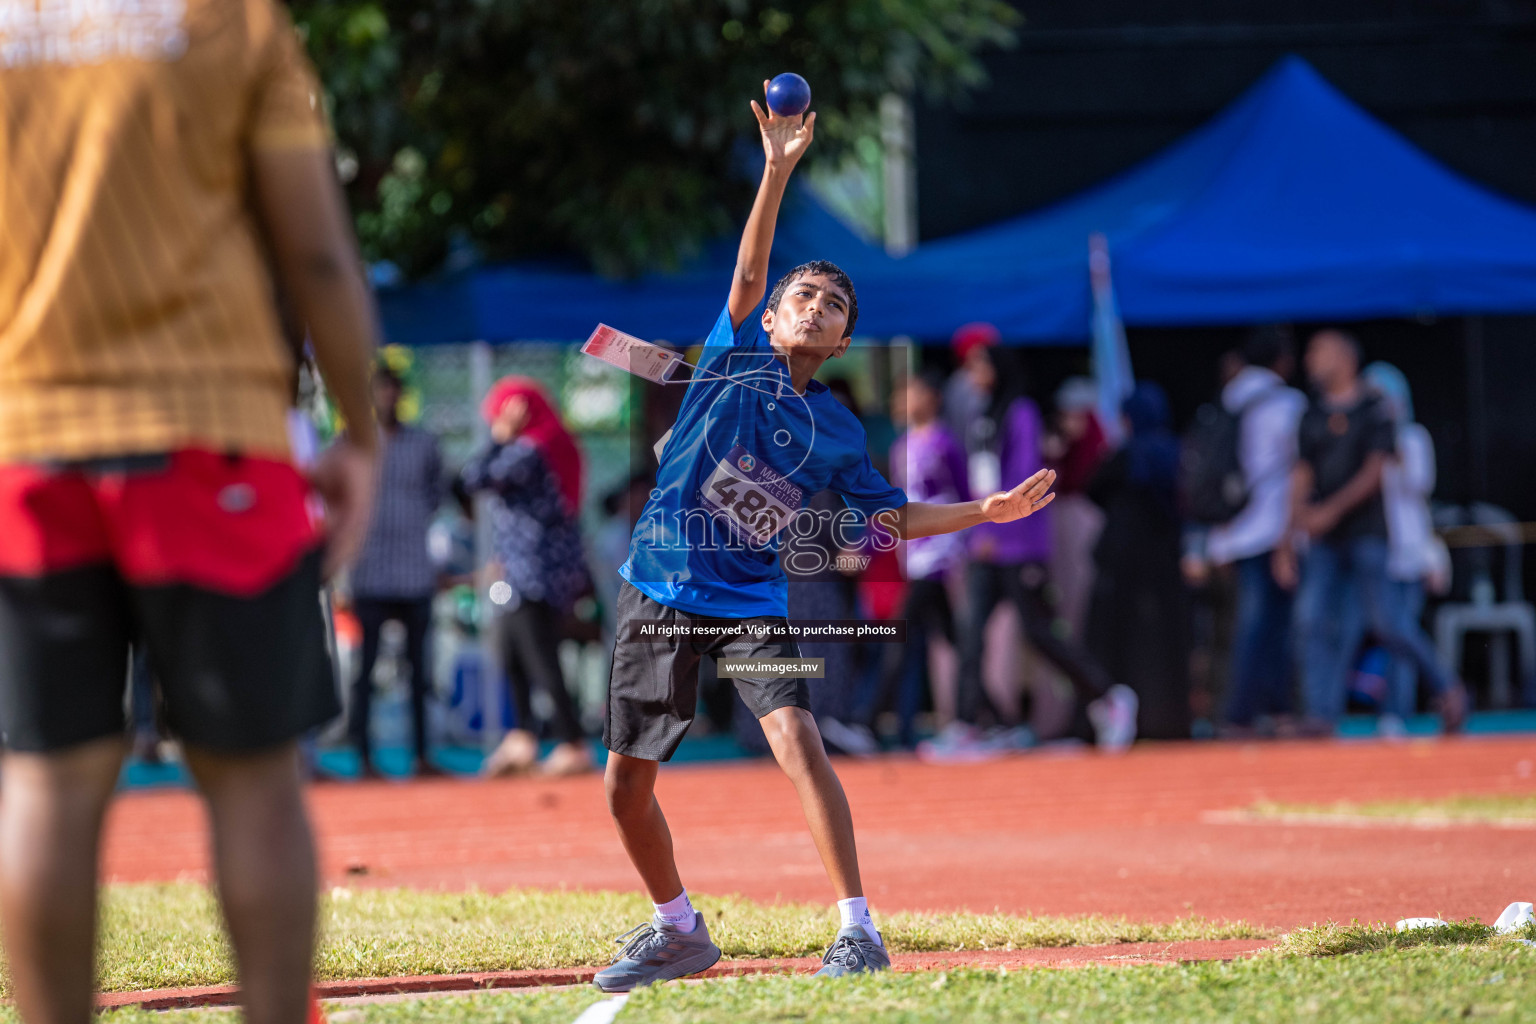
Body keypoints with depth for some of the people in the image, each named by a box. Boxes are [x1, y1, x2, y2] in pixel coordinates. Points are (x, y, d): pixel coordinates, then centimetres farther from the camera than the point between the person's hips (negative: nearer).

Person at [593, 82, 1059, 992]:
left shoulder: (838, 430, 7)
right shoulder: (738, 353, 2)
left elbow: (893, 518, 14)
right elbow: (749, 272, -12)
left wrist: (993, 510, 4)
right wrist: (778, 172, -24)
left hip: (754, 605, 0)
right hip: (661, 597, 0)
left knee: (800, 741, -23)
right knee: (626, 785, 3)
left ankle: (858, 930, -20)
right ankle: (679, 931, 26)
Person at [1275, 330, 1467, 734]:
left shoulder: (1374, 409, -2)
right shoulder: (1312, 416, 15)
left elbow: (1373, 472, -11)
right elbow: (1302, 478, 14)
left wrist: (1331, 510, -22)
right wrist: (1287, 542, 9)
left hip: (1366, 532, -5)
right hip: (1324, 540, 6)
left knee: (1382, 621, -8)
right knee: (1313, 621, -7)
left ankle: (1447, 688, 10)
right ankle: (1322, 715, -6)